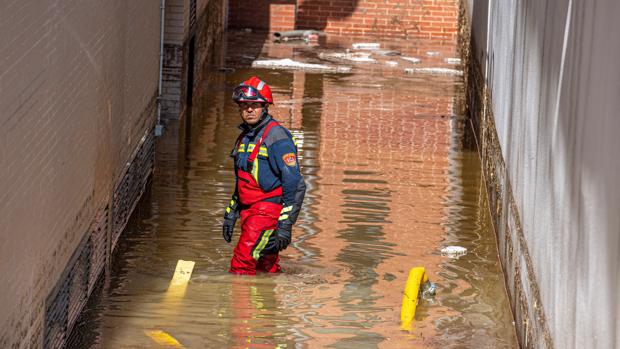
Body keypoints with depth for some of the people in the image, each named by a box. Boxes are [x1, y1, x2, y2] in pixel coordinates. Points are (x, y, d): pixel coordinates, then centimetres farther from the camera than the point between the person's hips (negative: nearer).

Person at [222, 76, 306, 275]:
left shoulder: (277, 137, -12)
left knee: (242, 262, -18)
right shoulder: (244, 137, 16)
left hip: (268, 209, -8)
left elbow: (294, 184, -15)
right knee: (268, 267, 11)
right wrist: (230, 214, 22)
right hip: (249, 211, 8)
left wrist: (285, 224, -19)